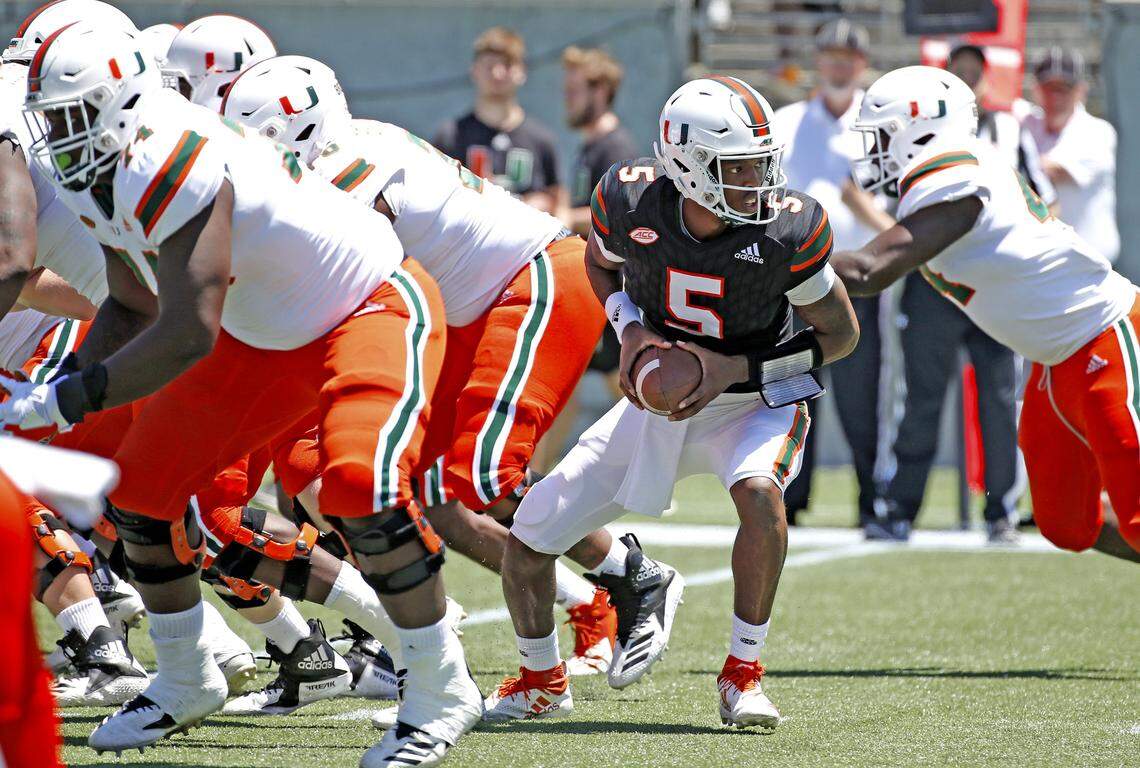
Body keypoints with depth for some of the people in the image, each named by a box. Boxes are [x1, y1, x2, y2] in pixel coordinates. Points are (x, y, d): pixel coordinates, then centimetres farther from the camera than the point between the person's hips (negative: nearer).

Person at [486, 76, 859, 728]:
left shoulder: (788, 229, -25)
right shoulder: (631, 199, -19)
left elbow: (841, 333, -11)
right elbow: (602, 261, 7)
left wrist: (736, 369, -22)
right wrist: (630, 330, -12)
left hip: (755, 402, -3)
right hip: (658, 403, 3)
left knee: (760, 494, -37)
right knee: (526, 547, 1)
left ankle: (743, 674, -18)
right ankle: (543, 682, 30)